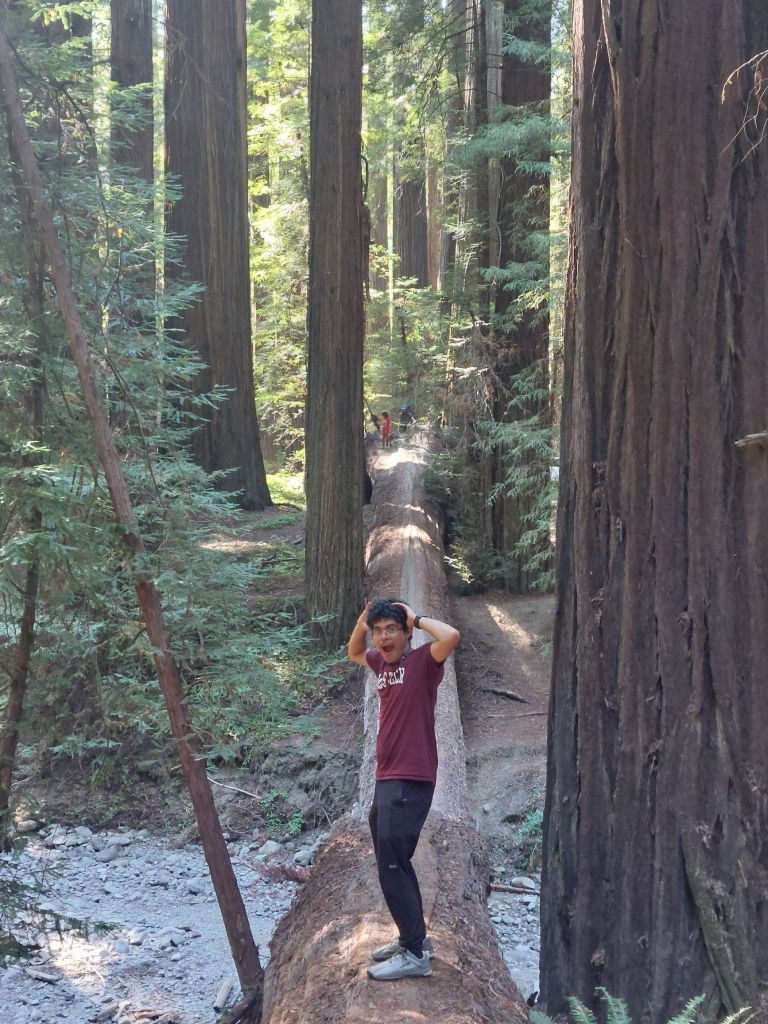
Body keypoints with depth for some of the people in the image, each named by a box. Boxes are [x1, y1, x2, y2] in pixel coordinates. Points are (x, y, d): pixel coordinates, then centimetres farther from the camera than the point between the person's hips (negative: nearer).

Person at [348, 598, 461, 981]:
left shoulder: (422, 661, -10)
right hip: (386, 779, 9)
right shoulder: (381, 663, 11)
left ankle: (415, 954, -2)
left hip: (410, 781, -9)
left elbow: (452, 636, -30)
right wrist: (360, 623, 12)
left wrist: (416, 618, -14)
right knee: (392, 863, 18)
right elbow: (354, 653, 32)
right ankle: (413, 936, 31)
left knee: (391, 866, -9)